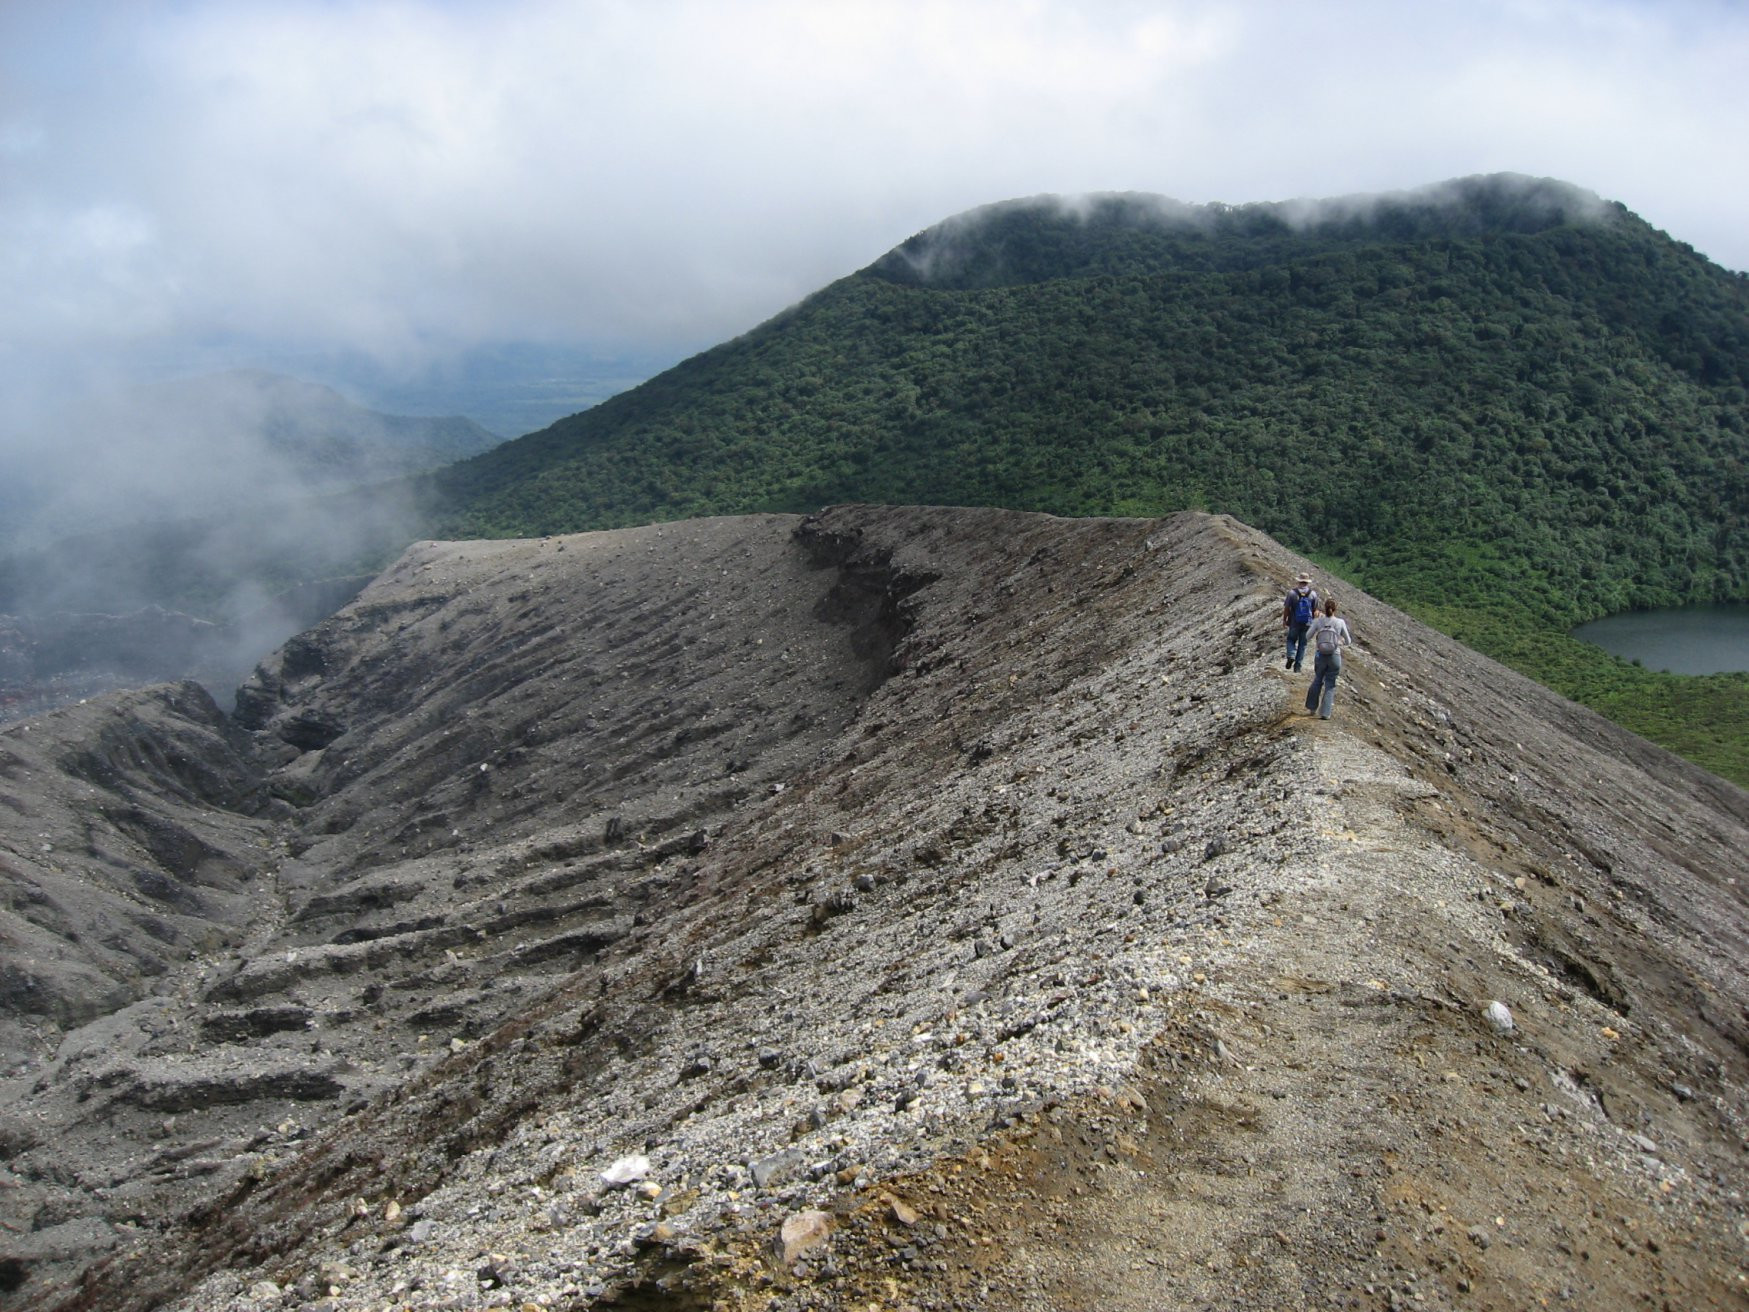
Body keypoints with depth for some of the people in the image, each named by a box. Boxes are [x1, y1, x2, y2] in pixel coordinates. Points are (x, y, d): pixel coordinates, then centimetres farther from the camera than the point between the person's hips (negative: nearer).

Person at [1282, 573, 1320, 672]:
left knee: (1291, 640, 19)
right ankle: (1297, 665, 10)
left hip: (1294, 623, -1)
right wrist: (1313, 621, 15)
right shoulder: (1313, 594, -3)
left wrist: (1284, 620, 6)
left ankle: (1291, 656, -6)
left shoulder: (1292, 593, -10)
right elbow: (1315, 611, 0)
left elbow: (1286, 608, -8)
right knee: (1303, 644, 11)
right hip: (1307, 624, 1)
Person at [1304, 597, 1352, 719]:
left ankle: (1312, 707, 33)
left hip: (1320, 656, 1)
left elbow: (1307, 637, 0)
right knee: (1330, 684, 10)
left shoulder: (1318, 621, -7)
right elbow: (1348, 641, 2)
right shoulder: (1340, 623, -8)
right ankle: (1324, 712, 5)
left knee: (1318, 680, 24)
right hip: (1335, 657, -1)